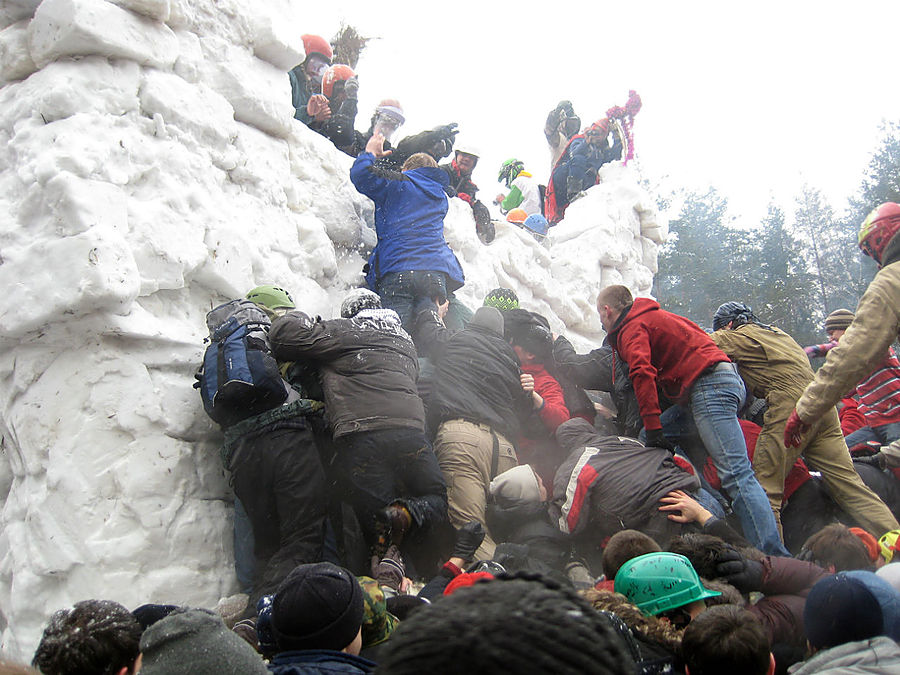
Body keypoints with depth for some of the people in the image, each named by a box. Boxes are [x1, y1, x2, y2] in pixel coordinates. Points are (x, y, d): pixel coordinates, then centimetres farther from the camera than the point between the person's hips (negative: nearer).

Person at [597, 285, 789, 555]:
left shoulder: (631, 329, 1)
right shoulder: (654, 315, 29)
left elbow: (642, 373, -17)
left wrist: (652, 427, -19)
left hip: (707, 387, -10)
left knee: (736, 475, -17)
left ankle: (773, 554, -24)